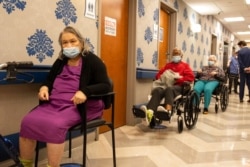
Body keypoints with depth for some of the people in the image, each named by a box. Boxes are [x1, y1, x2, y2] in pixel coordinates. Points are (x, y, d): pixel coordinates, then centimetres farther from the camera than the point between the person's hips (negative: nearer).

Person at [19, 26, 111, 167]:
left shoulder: (92, 61, 3)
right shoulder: (60, 62, 21)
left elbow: (106, 86, -6)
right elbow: (49, 81, 29)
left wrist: (85, 91, -24)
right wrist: (44, 87, 3)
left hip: (78, 106, -5)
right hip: (54, 103, 6)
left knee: (55, 125, -34)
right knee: (28, 121, -19)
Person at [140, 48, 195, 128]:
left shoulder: (185, 65, 22)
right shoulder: (168, 65, 32)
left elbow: (191, 77, 7)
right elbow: (158, 75, 25)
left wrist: (179, 78, -8)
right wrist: (163, 77, 1)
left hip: (178, 86, -3)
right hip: (166, 84, 3)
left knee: (169, 89, -41)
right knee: (157, 90, -35)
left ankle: (167, 110, -67)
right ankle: (149, 111, -61)